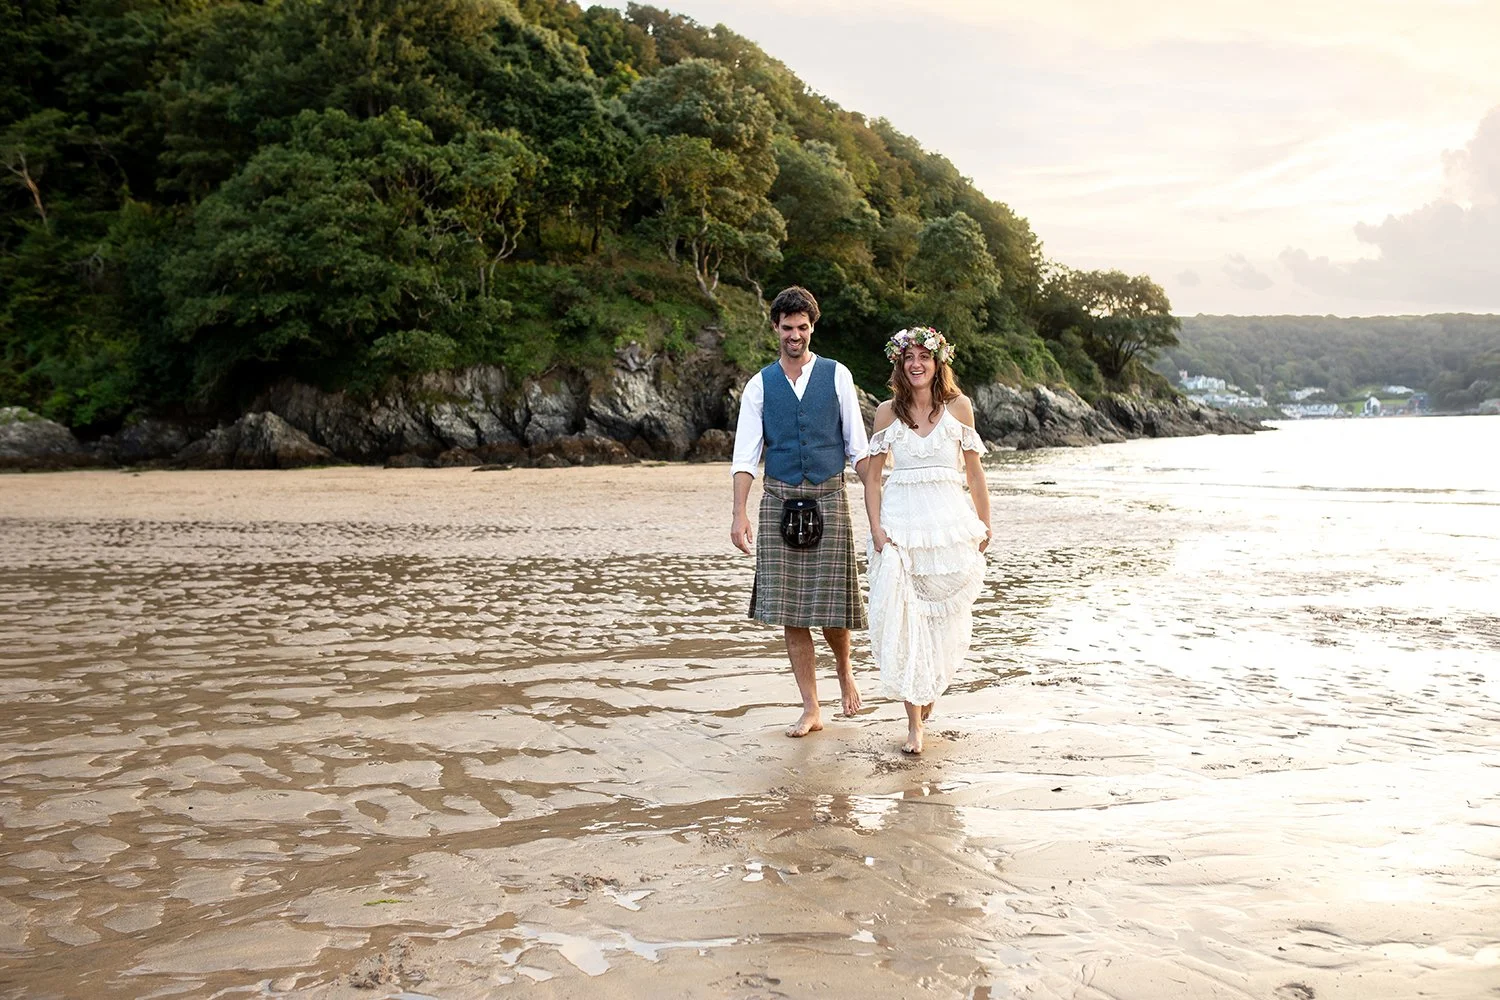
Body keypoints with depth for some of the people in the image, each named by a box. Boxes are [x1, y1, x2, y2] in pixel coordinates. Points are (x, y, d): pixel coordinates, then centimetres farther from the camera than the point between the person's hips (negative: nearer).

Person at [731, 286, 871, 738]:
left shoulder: (836, 376, 5)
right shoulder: (760, 384, 6)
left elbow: (858, 445, 5)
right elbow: (745, 454, 1)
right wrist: (739, 514, -10)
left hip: (828, 498, -1)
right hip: (780, 501, 1)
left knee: (831, 603, -2)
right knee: (788, 608, 1)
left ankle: (844, 669, 32)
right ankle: (811, 709, 11)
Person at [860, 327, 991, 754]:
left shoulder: (958, 406, 4)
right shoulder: (888, 411, 4)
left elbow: (974, 471, 7)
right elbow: (871, 476, 5)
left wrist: (984, 525, 6)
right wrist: (876, 527, -6)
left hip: (950, 522, 0)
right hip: (900, 521, 0)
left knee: (944, 616, 7)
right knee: (902, 619, -6)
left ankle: (929, 687, 36)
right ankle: (915, 721, 1)